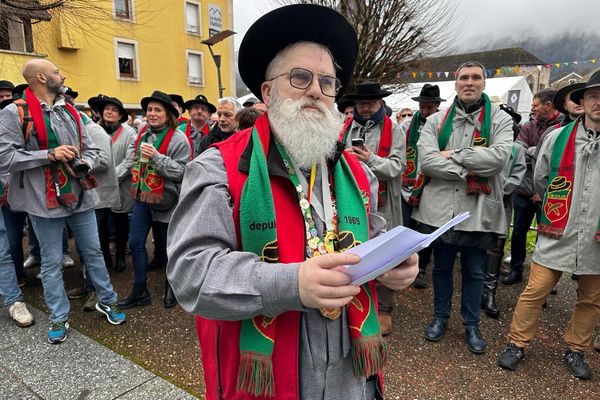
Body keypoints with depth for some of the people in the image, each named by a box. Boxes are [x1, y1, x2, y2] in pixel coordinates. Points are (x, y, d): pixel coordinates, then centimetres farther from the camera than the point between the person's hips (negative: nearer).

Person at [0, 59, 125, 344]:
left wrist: (86, 163, -8)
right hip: (46, 199, -4)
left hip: (80, 195, 5)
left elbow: (89, 149, 14)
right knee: (52, 262, 9)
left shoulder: (71, 112, 10)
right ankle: (59, 318, 24)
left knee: (93, 252, 14)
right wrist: (50, 155, -19)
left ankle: (107, 301, 31)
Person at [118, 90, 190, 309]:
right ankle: (139, 291, 21)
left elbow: (181, 171, -18)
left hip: (166, 200, -6)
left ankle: (171, 287, 32)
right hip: (142, 197, 6)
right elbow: (132, 149, 26)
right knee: (136, 243, 7)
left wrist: (156, 156, -26)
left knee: (168, 246, 9)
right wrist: (133, 166, 11)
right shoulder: (143, 134, 6)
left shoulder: (178, 138, -13)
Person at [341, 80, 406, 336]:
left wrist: (371, 160, -20)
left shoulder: (392, 130, 2)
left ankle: (383, 310, 22)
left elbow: (397, 166, -6)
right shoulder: (346, 128, 9)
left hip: (381, 206, -3)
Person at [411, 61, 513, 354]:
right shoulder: (436, 120, 4)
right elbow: (426, 158, -11)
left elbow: (499, 157, -15)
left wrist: (452, 155, -14)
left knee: (474, 271, 14)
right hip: (440, 206, 1)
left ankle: (471, 324, 33)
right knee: (442, 267, 16)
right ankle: (440, 317, 36)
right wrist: (466, 172, -17)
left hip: (478, 209, 0)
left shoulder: (500, 120, 2)